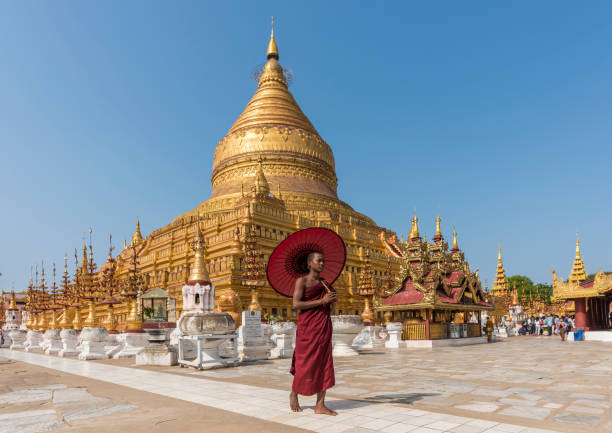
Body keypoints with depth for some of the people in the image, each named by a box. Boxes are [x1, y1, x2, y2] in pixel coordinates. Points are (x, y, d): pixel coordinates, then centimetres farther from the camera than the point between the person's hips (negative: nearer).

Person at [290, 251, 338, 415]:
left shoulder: (325, 284, 15)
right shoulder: (301, 281, -2)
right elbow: (296, 304, -14)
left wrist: (333, 302, -3)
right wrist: (321, 301, -17)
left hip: (324, 328, 6)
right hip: (307, 327, -5)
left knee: (324, 365, 0)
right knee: (305, 364, 1)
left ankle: (320, 405, 5)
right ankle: (294, 394, 27)